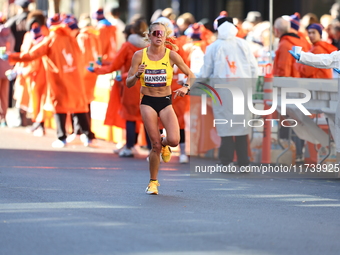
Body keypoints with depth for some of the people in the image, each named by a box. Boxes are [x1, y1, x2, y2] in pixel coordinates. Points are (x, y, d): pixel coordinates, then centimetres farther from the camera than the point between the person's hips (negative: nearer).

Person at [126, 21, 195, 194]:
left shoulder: (171, 55, -5)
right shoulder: (139, 55, -4)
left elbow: (190, 75, 3)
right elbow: (128, 83, -1)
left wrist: (186, 88, -16)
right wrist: (137, 75, -22)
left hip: (166, 102, 1)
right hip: (148, 102, -1)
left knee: (174, 140, -18)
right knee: (155, 145, -7)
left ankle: (164, 145, 21)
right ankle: (153, 182, 13)